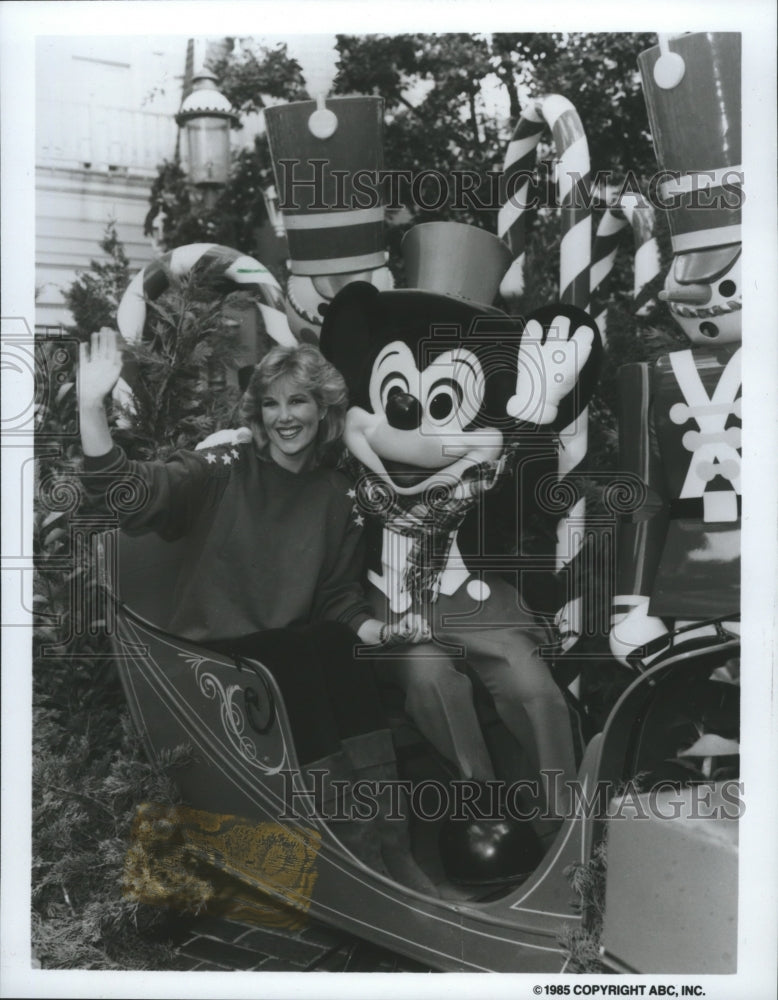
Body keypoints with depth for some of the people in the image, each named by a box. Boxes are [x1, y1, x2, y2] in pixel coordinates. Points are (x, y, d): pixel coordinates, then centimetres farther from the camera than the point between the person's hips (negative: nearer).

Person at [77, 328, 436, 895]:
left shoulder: (338, 496, 9)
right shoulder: (223, 471, -3)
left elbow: (339, 595, 13)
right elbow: (126, 493, -16)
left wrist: (376, 629, -7)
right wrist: (93, 407, -29)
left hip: (297, 651, 4)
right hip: (211, 655, -3)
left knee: (346, 658, -23)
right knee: (299, 666, -26)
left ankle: (389, 847, -16)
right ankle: (363, 858, -18)